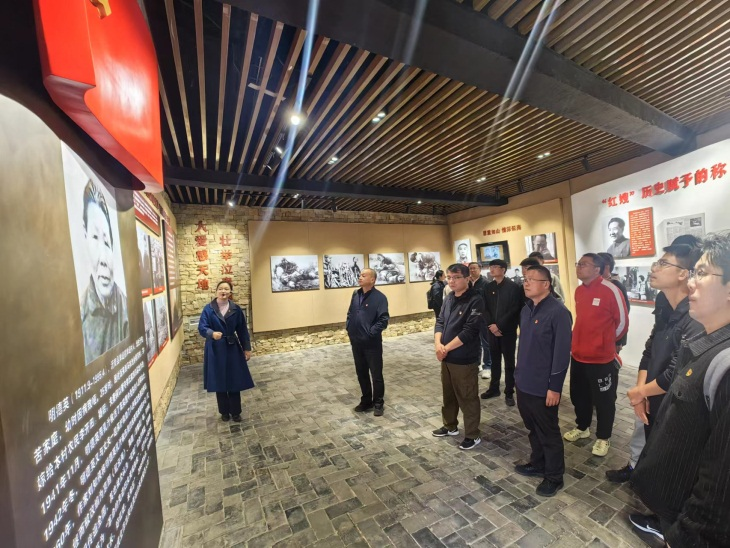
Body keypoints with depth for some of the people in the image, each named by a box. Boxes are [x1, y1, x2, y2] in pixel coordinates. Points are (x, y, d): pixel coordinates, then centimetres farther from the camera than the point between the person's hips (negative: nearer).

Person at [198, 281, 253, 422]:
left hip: (232, 349, 1)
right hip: (215, 350, -1)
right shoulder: (208, 309, -5)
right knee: (219, 382, 9)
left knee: (235, 381, 6)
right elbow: (202, 328, -14)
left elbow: (242, 330, 3)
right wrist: (212, 333, -36)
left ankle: (235, 412, 23)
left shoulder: (236, 309, -1)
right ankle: (224, 412, 29)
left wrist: (247, 348, 2)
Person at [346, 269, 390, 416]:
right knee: (361, 373, 18)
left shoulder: (379, 297, -14)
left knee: (376, 374, 8)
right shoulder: (355, 294, 7)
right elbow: (350, 313, 17)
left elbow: (383, 320, -17)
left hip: (372, 344, -6)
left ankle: (378, 403, 26)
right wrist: (348, 328, 6)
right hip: (356, 343, 6)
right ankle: (366, 401, 35)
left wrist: (370, 333, -18)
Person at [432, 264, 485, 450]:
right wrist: (438, 344, -9)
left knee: (467, 398, 8)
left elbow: (469, 331, -22)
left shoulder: (475, 300, -16)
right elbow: (440, 322, 7)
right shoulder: (448, 298, 8)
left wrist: (446, 348, -17)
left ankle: (472, 435, 27)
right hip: (446, 358, 7)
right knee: (449, 395, 22)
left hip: (465, 360, -7)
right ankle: (450, 426, 41)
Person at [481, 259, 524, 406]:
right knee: (495, 361, 14)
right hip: (492, 330, 4)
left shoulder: (513, 287, -7)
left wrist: (499, 325, -16)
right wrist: (491, 325, -8)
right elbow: (485, 309, 5)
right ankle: (494, 388, 27)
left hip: (508, 330, -4)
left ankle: (509, 392, 19)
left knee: (509, 362, 7)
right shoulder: (488, 287, 7)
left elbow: (514, 310, -13)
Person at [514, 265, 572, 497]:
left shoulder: (558, 312, -18)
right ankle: (537, 464, 43)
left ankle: (554, 476, 32)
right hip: (524, 383, 7)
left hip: (543, 387, -7)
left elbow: (562, 353, -18)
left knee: (548, 433, 12)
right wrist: (519, 373, 15)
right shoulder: (526, 309, 6)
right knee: (533, 429, 23)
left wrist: (554, 387, -16)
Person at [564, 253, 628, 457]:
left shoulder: (610, 290, -15)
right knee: (578, 395, 20)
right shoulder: (579, 291, 5)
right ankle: (582, 427, 41)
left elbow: (622, 322, -6)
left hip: (602, 358, -6)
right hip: (578, 355, 6)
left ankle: (603, 438, 31)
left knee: (603, 400, 12)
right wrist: (578, 341, 15)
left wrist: (606, 341, 6)